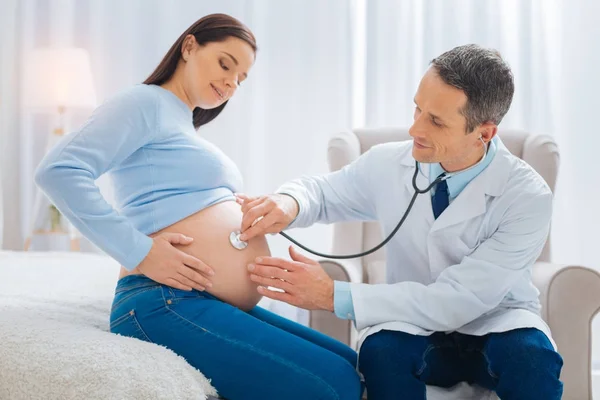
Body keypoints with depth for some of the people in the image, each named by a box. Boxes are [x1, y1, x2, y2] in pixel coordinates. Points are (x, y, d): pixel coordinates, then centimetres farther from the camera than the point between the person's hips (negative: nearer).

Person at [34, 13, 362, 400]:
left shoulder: (187, 129, 26)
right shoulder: (146, 102, -2)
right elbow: (59, 171, -16)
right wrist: (140, 252, -19)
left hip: (221, 309, 10)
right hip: (168, 305, -10)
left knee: (353, 369, 3)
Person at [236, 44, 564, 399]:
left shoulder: (529, 198, -23)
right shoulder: (389, 164, -12)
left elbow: (455, 301, -28)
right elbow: (321, 191, 7)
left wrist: (333, 296, -33)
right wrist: (288, 202, -20)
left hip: (496, 326, -2)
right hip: (418, 331, 2)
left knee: (530, 354, -36)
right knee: (380, 348, -32)